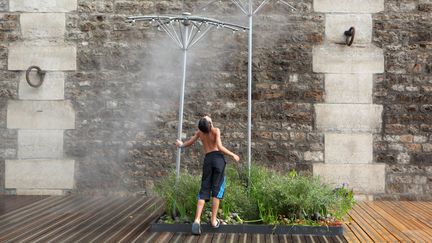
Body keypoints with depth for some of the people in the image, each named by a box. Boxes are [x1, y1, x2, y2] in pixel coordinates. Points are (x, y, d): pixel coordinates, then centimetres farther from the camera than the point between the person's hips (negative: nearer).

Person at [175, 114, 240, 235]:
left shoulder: (199, 132, 6)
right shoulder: (216, 131, -7)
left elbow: (189, 143, 18)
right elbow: (219, 147, -17)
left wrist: (181, 145, 40)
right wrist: (232, 155, -7)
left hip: (207, 159, 3)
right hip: (218, 158, -3)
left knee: (204, 190, 4)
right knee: (217, 189, 3)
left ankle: (197, 220, -10)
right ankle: (214, 220, 4)